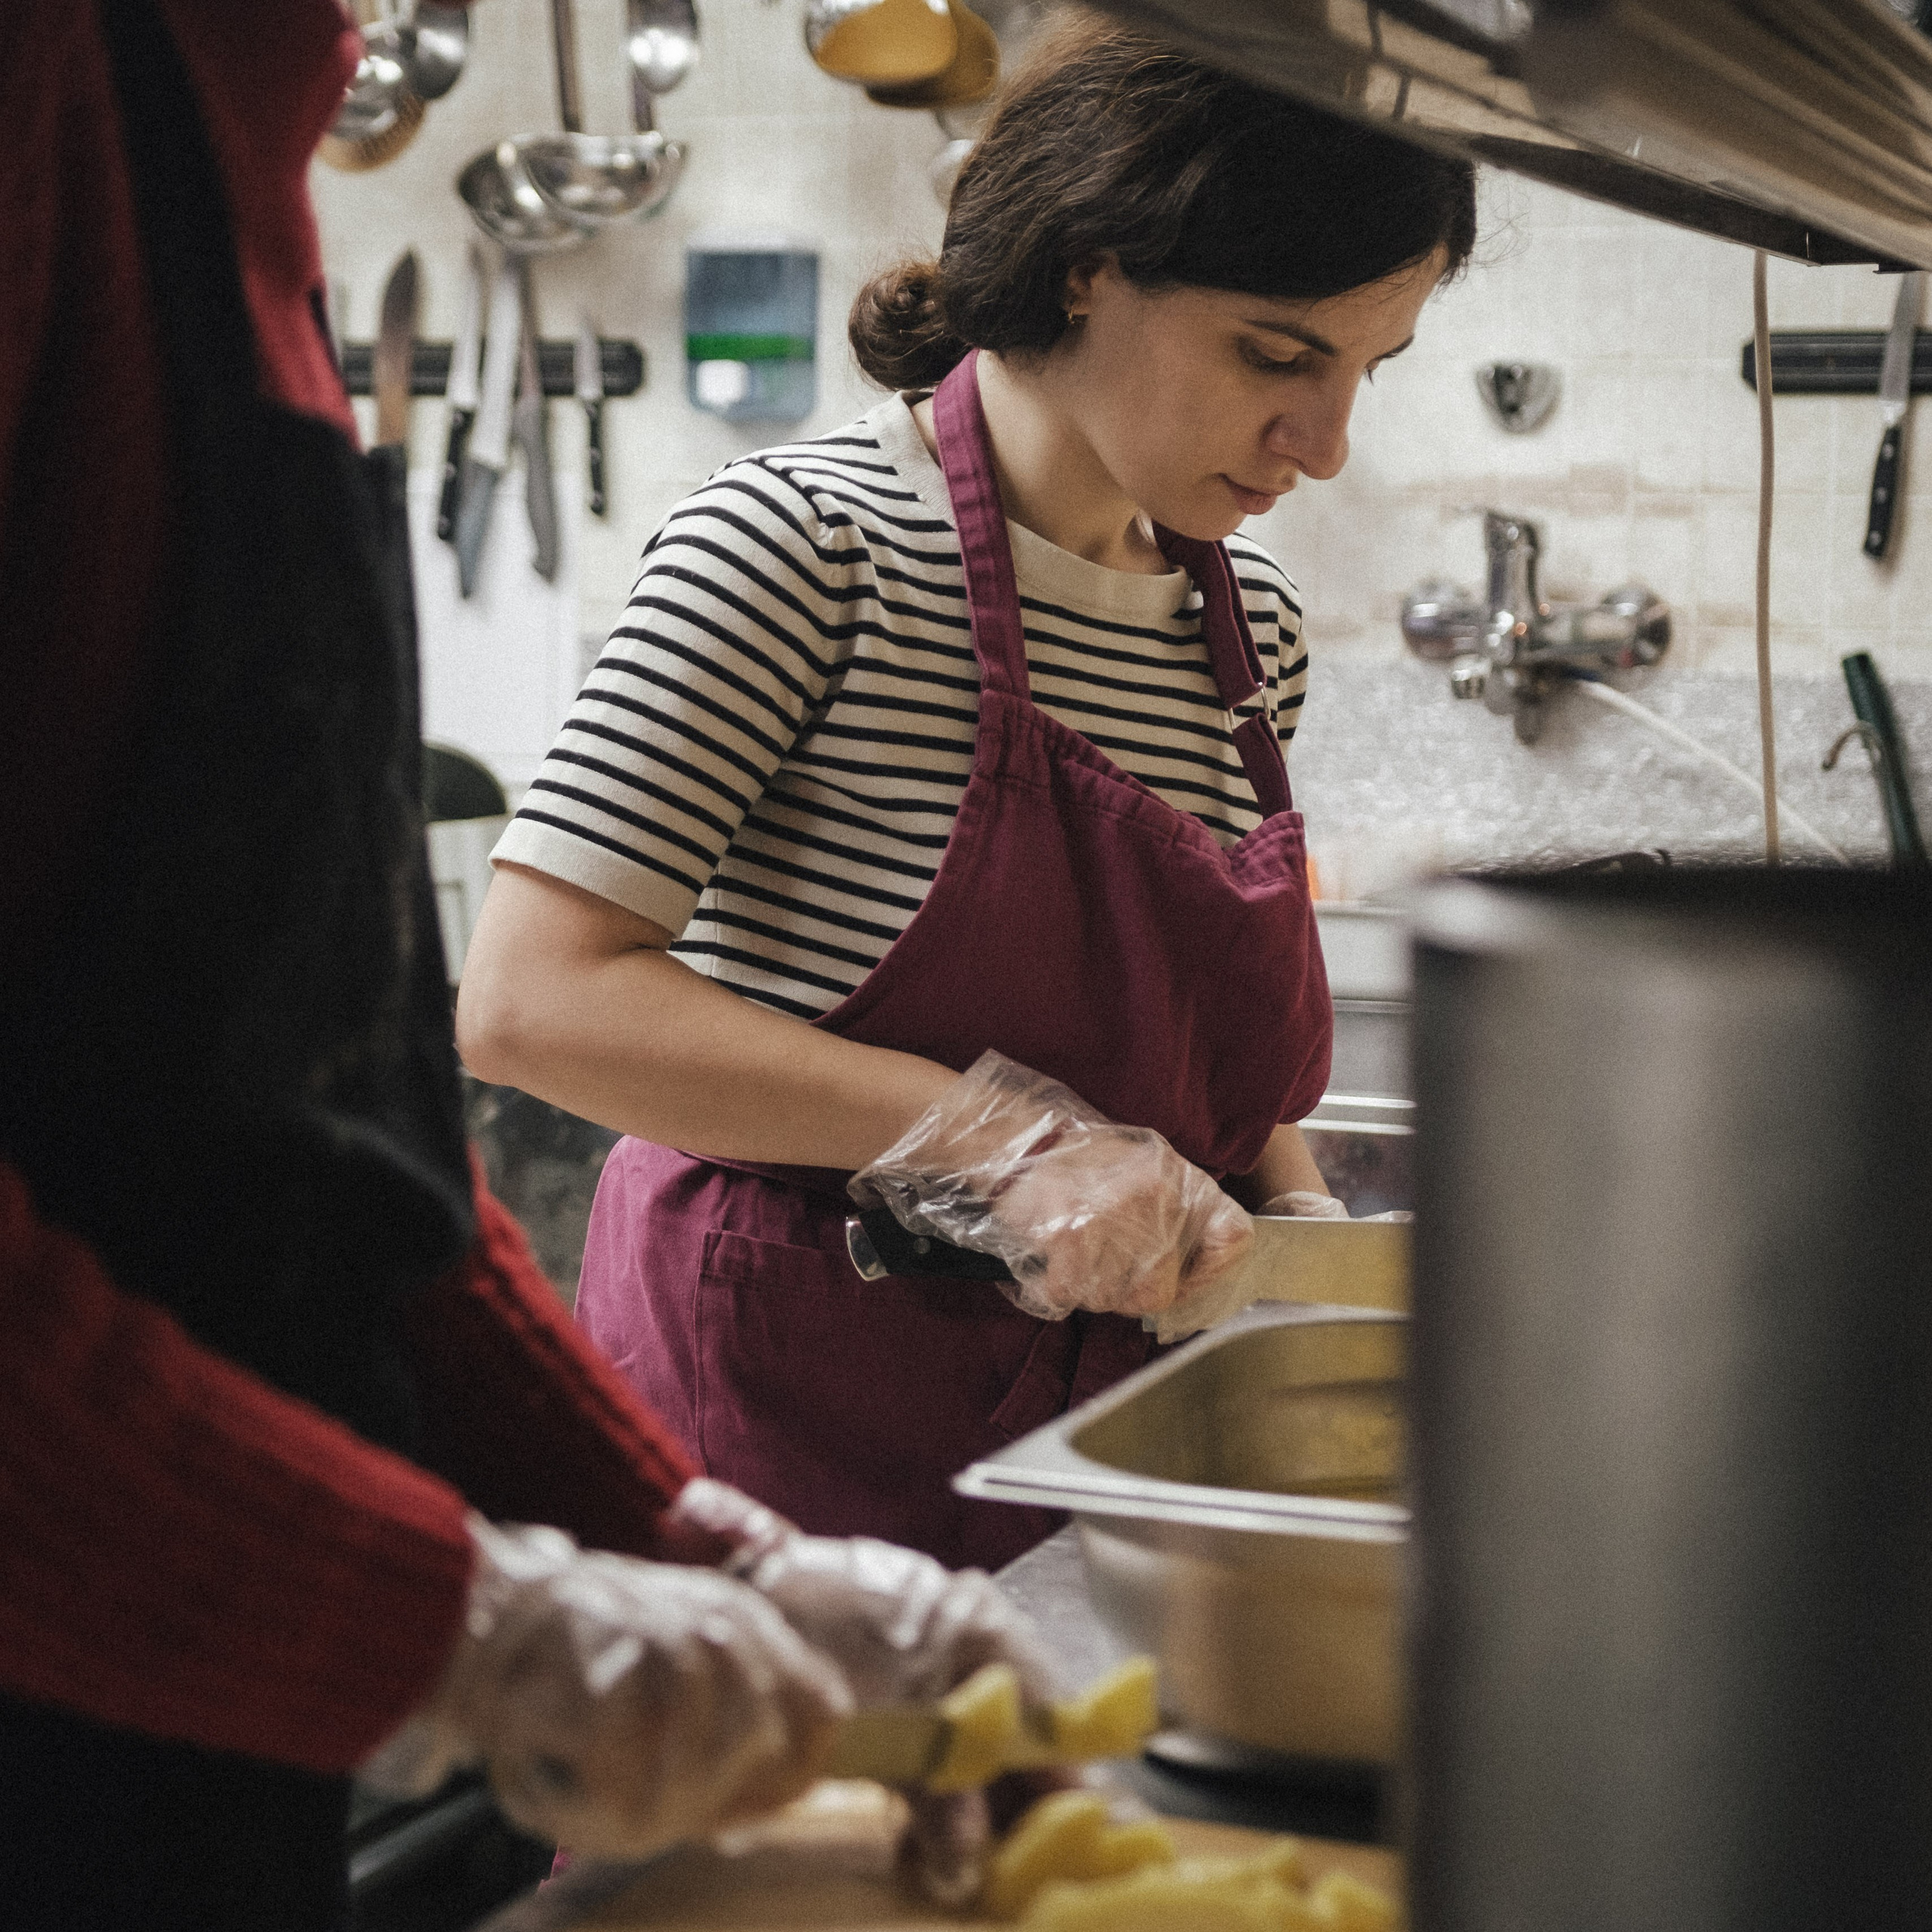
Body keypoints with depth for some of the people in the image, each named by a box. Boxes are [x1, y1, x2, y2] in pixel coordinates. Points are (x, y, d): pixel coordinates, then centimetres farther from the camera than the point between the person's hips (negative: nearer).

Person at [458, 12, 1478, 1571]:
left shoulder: (1253, 627, 6)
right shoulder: (808, 538, -14)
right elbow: (533, 999, -21)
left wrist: (1298, 1236, -2)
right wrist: (998, 1138, -24)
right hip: (771, 1427, -5)